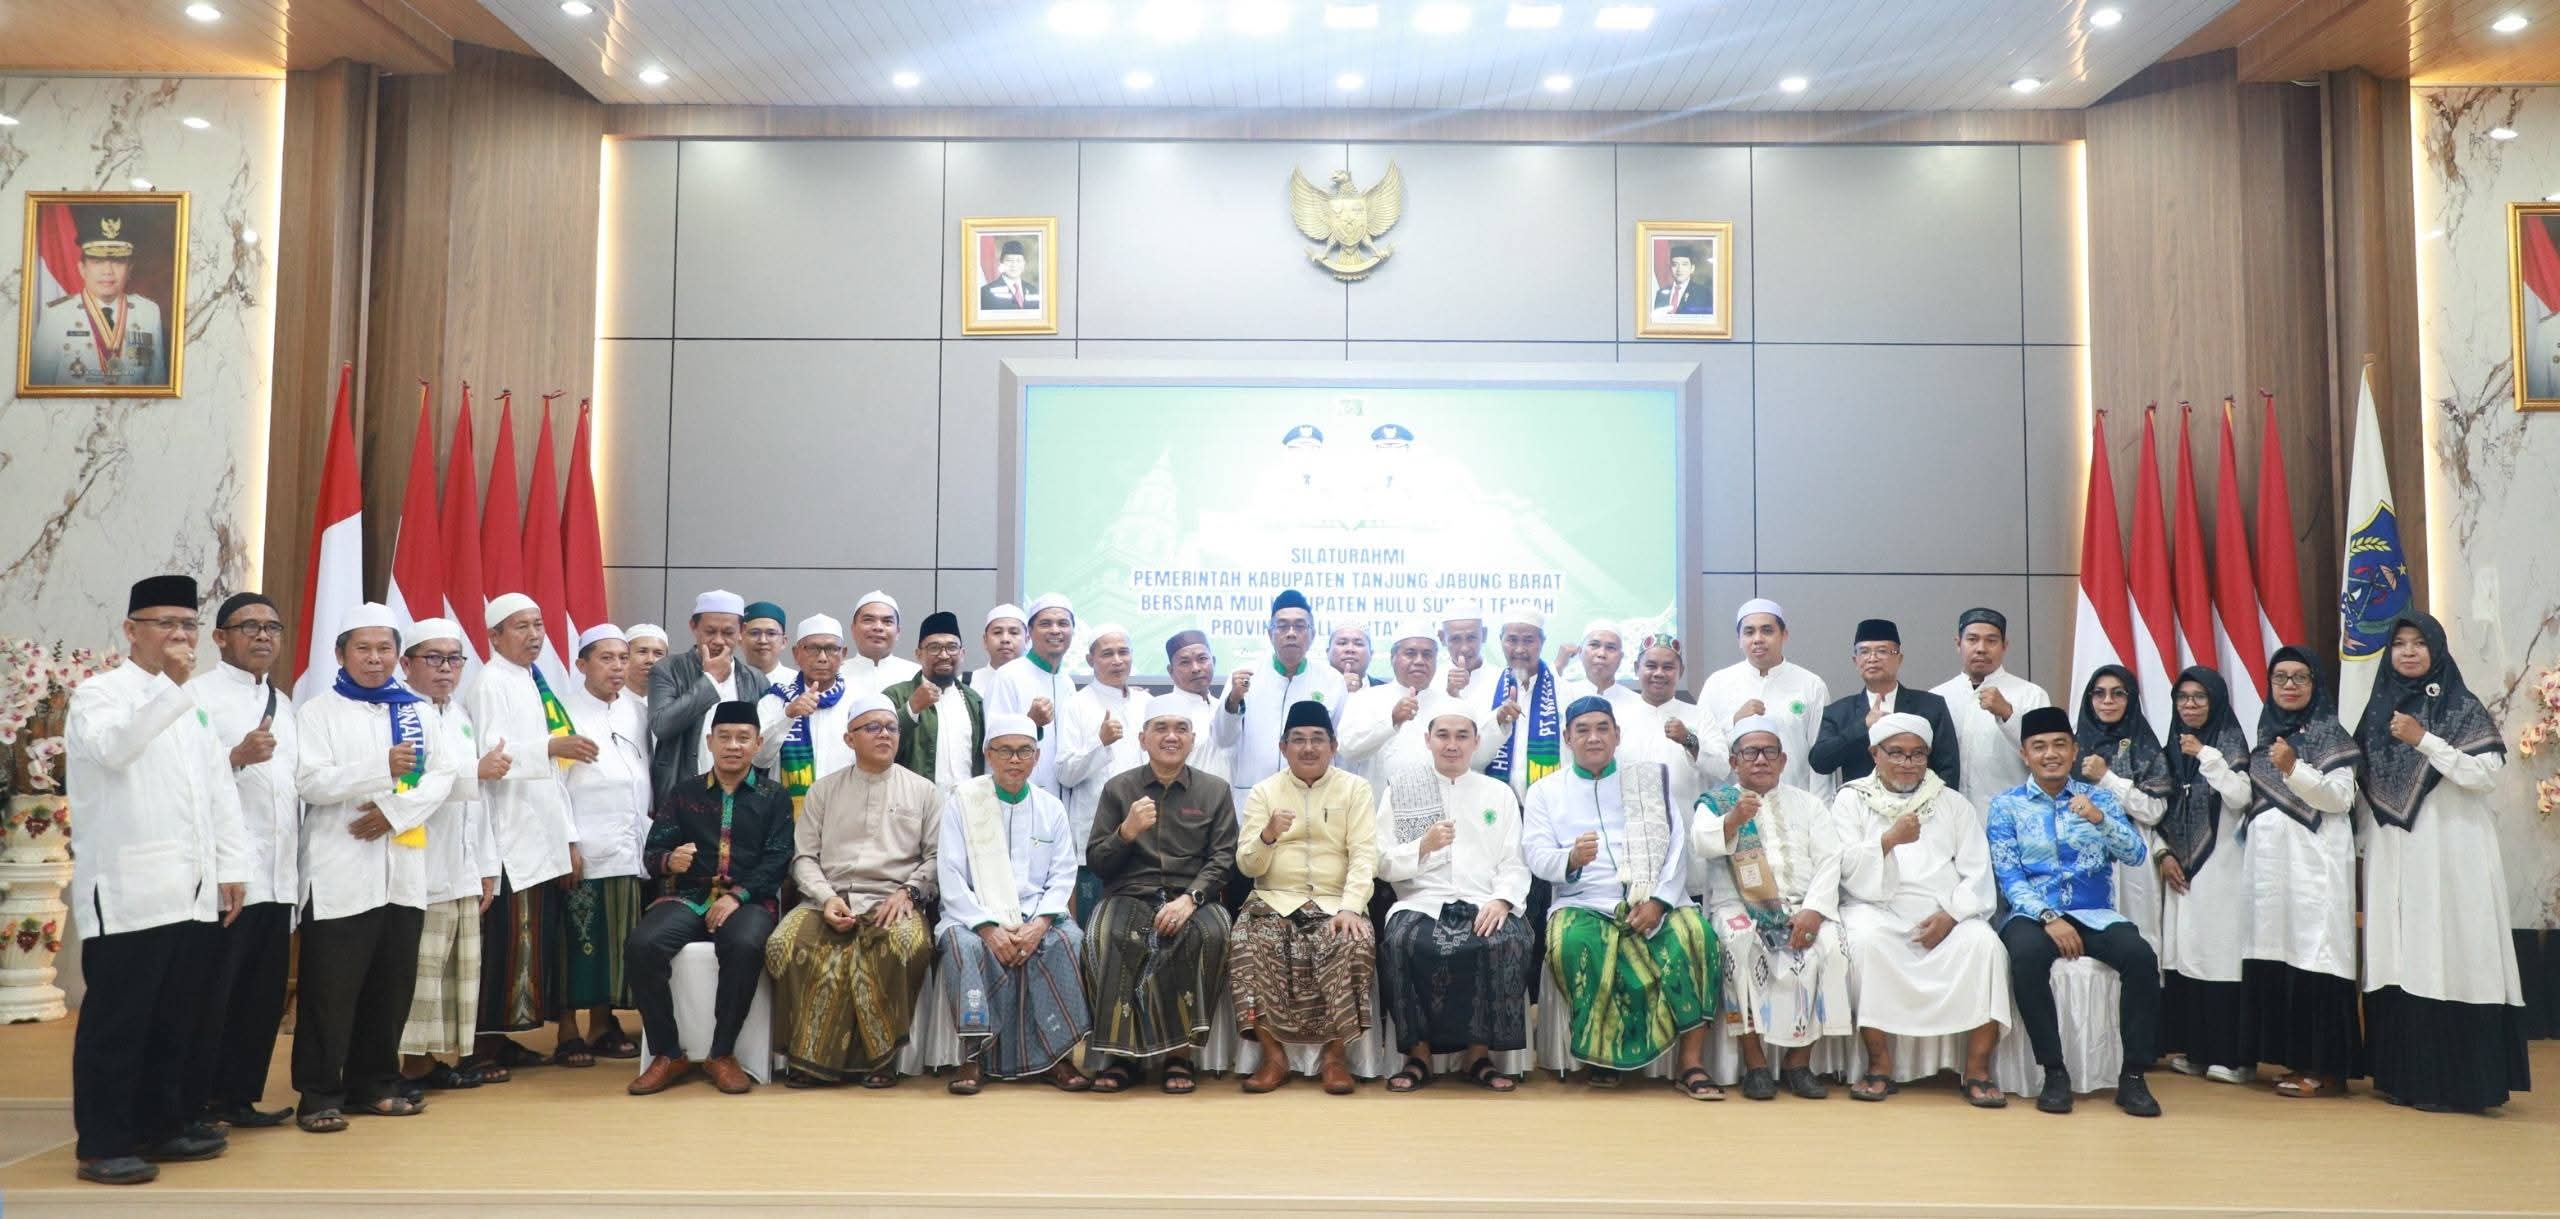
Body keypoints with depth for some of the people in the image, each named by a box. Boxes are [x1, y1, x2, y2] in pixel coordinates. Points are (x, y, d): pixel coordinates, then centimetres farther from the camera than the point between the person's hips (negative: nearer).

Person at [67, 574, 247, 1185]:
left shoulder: (195, 705, 17)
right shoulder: (99, 693, -2)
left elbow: (220, 791, 17)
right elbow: (111, 747, -24)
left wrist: (231, 867, 12)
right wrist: (168, 685, -29)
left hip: (193, 893, 7)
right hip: (127, 892, -6)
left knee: (177, 1020, 12)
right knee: (117, 1022, -2)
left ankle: (162, 1124, 22)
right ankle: (103, 1144, 5)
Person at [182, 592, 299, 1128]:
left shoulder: (283, 704, 19)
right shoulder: (199, 694, -3)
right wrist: (237, 758, -29)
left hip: (278, 876, 7)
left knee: (264, 995, 10)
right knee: (211, 996, -2)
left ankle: (239, 1097, 20)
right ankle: (192, 1106, 6)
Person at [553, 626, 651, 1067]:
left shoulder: (635, 713, 14)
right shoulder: (566, 712, -3)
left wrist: (649, 835, 9)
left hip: (629, 849, 5)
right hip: (584, 850, -5)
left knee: (617, 941, 8)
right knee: (578, 940, -2)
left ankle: (602, 1025, 18)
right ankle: (568, 1031, 7)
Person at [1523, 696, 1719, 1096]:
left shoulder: (1650, 780, 17)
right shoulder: (1545, 790, 16)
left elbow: (1676, 845, 6)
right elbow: (1536, 853, 2)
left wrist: (1658, 901, -11)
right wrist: (1571, 859, -21)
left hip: (1654, 901, 1)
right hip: (1583, 903, -1)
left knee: (1695, 933, -29)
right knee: (1571, 943, -34)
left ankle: (1691, 1066, -23)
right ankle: (1602, 1052, -15)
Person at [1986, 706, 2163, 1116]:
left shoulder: (2098, 798, 11)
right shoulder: (2006, 804, 6)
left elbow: (2135, 855, -3)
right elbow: (2008, 875, -4)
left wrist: (2099, 818, -21)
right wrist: (2048, 917, -19)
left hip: (2094, 914, 2)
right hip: (2033, 913, -2)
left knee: (2140, 955, -28)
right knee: (2027, 955, -35)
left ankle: (2133, 1075, -16)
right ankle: (2054, 1071, -22)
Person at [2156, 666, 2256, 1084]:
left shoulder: (2231, 744, -1)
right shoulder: (2173, 747, 13)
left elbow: (2239, 798, -16)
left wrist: (2205, 754, -18)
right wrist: (2163, 854, 2)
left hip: (2220, 869, -5)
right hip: (2179, 869, 5)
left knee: (2221, 952, -8)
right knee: (2183, 954, 5)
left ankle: (2231, 1055, -3)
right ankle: (2192, 1049, 11)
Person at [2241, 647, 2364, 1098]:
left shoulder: (2329, 732, -1)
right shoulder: (2267, 733, 16)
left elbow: (2341, 798, -11)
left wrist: (2293, 768, -20)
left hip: (2314, 861, -6)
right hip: (2271, 859, 6)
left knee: (2313, 950, -8)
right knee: (2277, 952, 3)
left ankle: (2326, 1067, -3)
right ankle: (2298, 1059, 10)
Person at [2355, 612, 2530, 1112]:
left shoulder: (2463, 707, 1)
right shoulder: (2380, 708, 14)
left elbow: (2486, 774, -9)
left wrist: (2424, 740, -15)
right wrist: (2366, 848, 13)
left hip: (2449, 852, -4)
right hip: (2393, 857, 5)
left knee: (2446, 958, -8)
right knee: (2399, 959, 3)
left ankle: (2456, 1083, -4)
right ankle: (2404, 1076, 9)